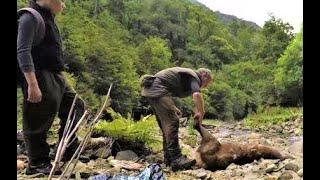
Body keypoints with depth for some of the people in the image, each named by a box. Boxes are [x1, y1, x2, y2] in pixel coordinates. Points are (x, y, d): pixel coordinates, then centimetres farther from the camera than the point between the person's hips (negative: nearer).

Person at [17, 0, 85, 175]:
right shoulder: (31, 17, -12)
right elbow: (23, 51, -21)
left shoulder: (47, 18, 17)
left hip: (55, 77, 10)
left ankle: (70, 152, 23)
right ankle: (36, 164, 14)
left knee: (76, 106, 15)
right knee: (39, 122, -1)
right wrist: (32, 84, -28)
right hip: (39, 77, -10)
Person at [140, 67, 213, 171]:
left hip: (149, 90, 10)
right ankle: (176, 160, -19)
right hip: (157, 89, -10)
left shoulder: (187, 74, 27)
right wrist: (201, 114, -12)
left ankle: (169, 158, 14)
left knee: (166, 124, 12)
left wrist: (173, 108, 22)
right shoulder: (194, 77, -1)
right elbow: (197, 95, -23)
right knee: (172, 122, -15)